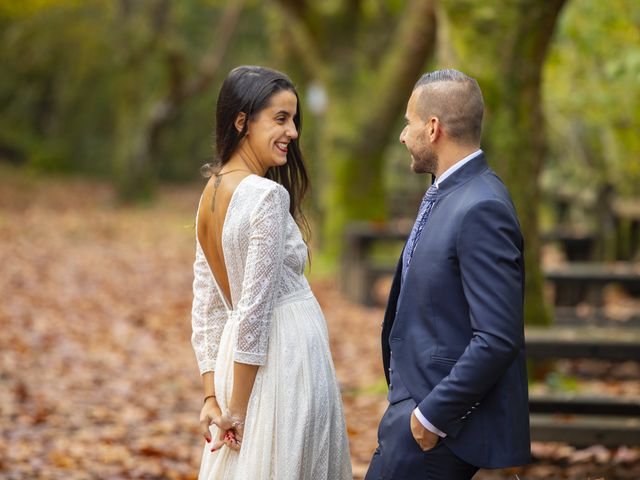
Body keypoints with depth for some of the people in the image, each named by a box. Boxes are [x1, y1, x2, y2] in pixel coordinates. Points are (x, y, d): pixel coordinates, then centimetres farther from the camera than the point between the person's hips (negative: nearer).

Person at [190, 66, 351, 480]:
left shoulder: (211, 194, 9)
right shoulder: (268, 196, -16)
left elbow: (206, 310, 10)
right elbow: (255, 309, -19)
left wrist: (213, 398, 10)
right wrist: (238, 408, -14)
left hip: (238, 358, 8)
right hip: (286, 360, -8)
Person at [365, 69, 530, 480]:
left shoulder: (481, 210, -20)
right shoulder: (447, 195, 11)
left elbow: (498, 338, -24)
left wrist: (431, 415, -19)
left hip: (446, 417, -9)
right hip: (419, 403, 9)